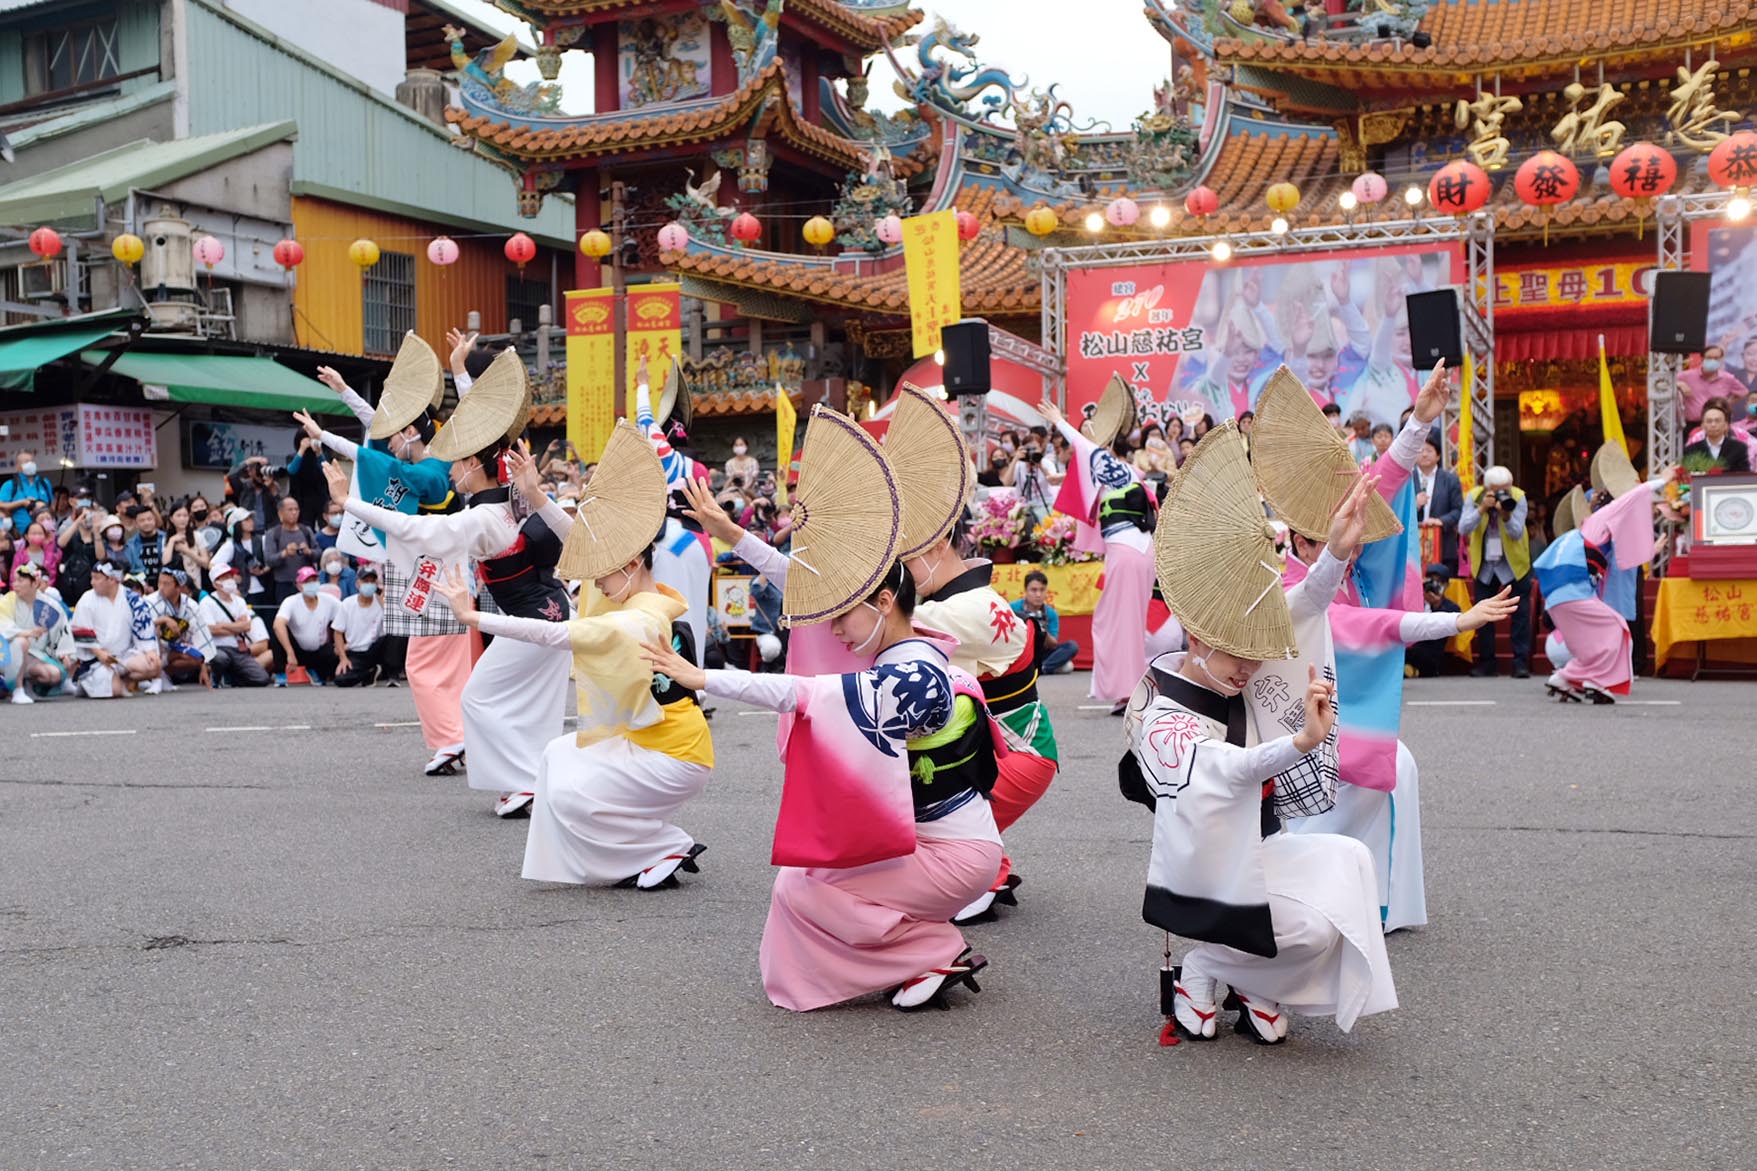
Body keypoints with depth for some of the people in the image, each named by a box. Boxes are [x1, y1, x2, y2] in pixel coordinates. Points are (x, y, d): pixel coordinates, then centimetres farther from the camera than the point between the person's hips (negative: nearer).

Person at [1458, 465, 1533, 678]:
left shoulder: (1518, 498, -13)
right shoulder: (1474, 497, -9)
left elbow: (1517, 533, -21)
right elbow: (1463, 529, -20)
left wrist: (1506, 515, -38)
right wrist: (1482, 509, -31)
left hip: (1515, 564, -2)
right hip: (1483, 565, 2)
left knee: (1521, 613, -4)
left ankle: (1521, 662, 0)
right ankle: (1486, 662, 18)